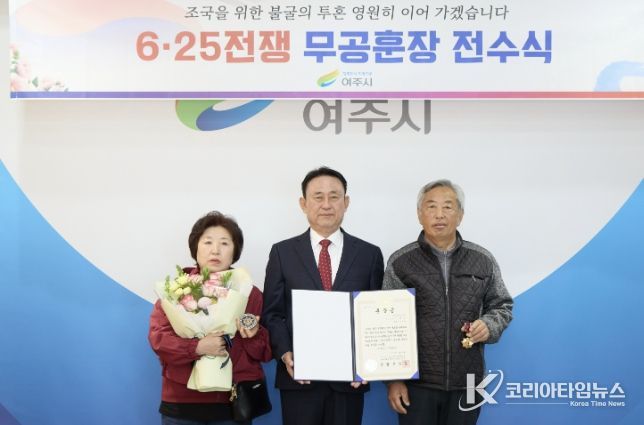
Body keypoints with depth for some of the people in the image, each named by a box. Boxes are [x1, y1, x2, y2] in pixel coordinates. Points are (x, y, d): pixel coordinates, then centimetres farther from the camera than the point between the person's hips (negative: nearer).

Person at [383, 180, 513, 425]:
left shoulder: (483, 261, 2)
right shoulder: (400, 262, -3)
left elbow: (502, 305, 13)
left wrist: (489, 325, -10)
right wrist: (393, 379, -4)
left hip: (467, 383, 2)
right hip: (416, 382, -2)